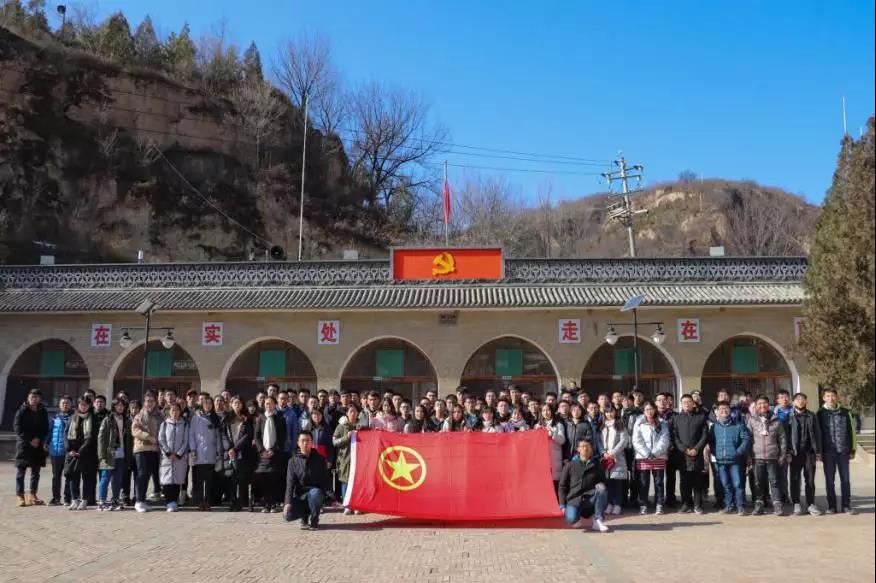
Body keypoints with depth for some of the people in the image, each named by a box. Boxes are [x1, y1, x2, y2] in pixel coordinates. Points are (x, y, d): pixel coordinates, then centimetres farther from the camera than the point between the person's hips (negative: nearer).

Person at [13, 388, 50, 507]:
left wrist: (39, 439, -9)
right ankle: (20, 495, 0)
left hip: (38, 445, 4)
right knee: (21, 471, -2)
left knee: (36, 471, 7)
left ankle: (32, 494, 15)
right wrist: (29, 440, -12)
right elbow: (17, 427, -6)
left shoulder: (43, 412, 9)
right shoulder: (22, 411, -1)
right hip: (23, 445, -4)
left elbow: (45, 428, 9)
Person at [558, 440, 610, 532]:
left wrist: (601, 485, -9)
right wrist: (562, 506, -3)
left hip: (590, 500, 2)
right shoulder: (570, 466, 7)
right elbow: (562, 486, 7)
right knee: (571, 520, -32)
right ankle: (577, 517, 5)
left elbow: (602, 481, 17)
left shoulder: (596, 465, 11)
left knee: (602, 491, -29)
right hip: (574, 500, -2)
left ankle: (597, 521, -18)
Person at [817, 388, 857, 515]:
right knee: (829, 480, 3)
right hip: (828, 451, -1)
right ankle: (832, 506, 10)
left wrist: (852, 449, 4)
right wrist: (819, 452, -1)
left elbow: (851, 431, 8)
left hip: (843, 450, 1)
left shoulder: (845, 412, 5)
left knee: (845, 479, 3)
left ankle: (846, 505, 12)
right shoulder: (821, 413, 2)